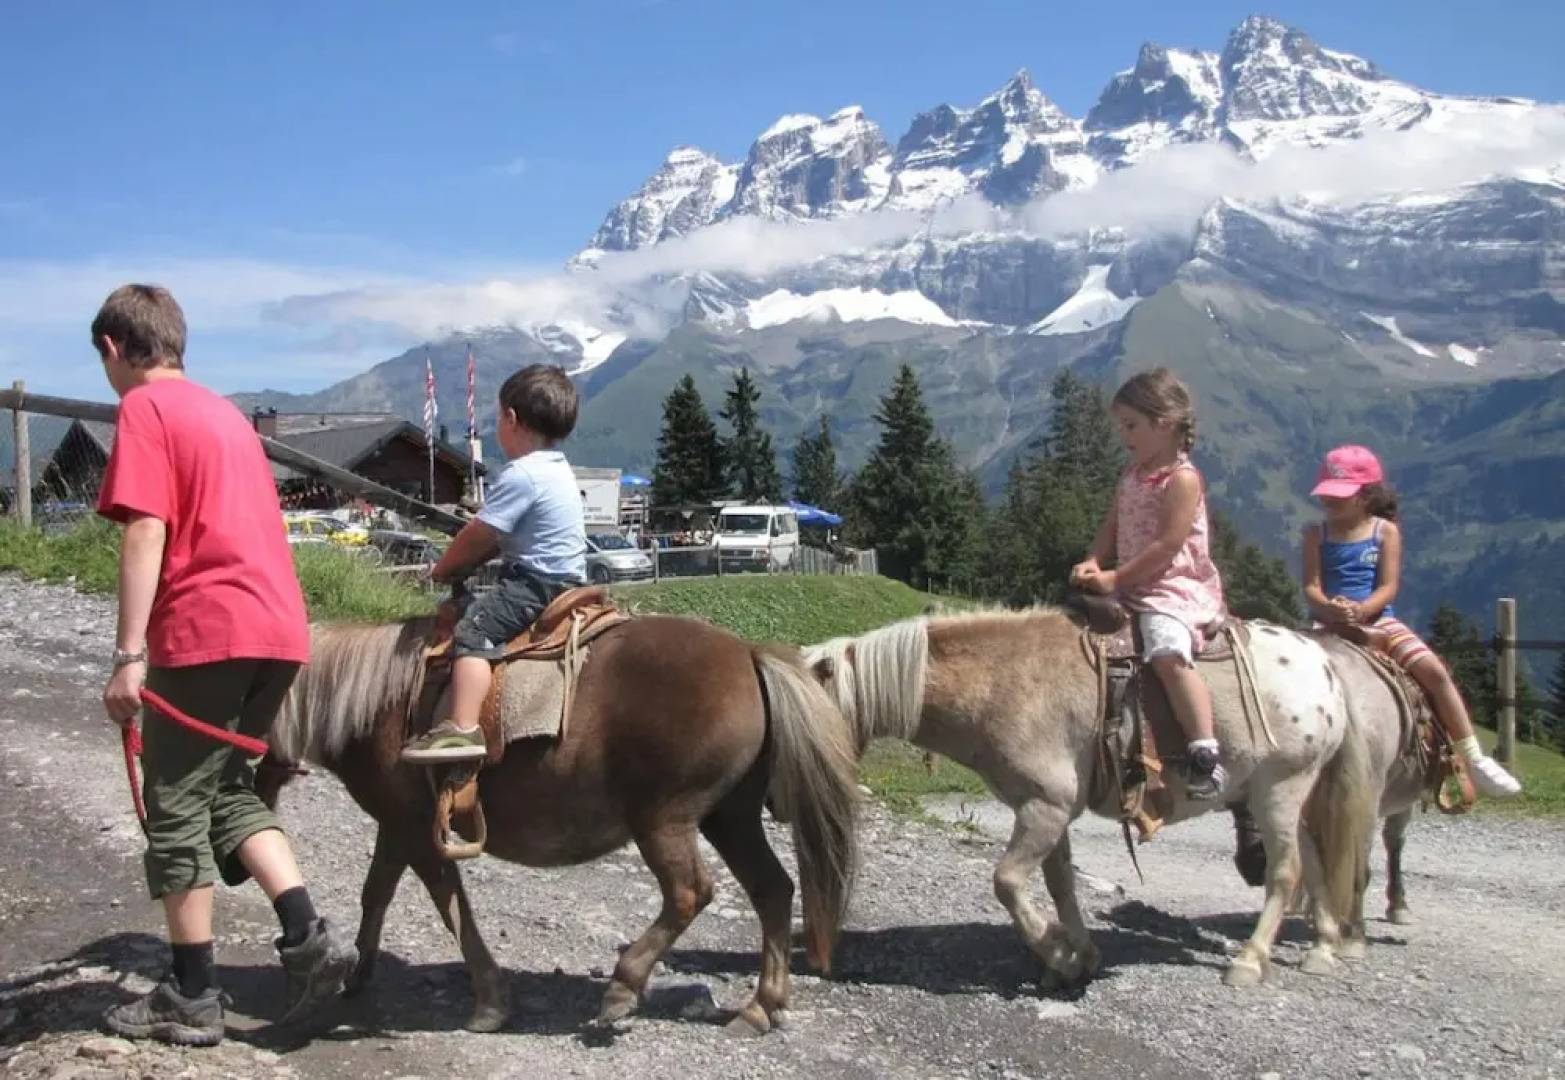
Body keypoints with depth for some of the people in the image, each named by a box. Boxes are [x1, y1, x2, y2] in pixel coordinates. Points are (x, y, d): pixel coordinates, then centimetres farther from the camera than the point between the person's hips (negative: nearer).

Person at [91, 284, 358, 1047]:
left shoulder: (142, 408, -2)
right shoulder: (223, 411, 22)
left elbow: (146, 533, -13)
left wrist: (128, 654, -17)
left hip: (205, 632, -8)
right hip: (278, 626, 8)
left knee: (177, 807, 3)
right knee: (227, 789, 19)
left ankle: (191, 999, 9)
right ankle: (307, 937, 5)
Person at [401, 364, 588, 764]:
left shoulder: (520, 476, -17)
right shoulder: (557, 468, 14)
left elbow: (477, 538, -13)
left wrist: (442, 570, 3)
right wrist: (465, 563, 13)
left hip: (536, 584, -11)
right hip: (564, 579, 11)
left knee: (473, 632, -21)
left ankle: (462, 728, -35)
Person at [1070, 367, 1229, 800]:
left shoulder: (1183, 478, -13)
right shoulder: (1132, 474, 14)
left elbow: (1168, 546, -19)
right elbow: (1112, 528, 13)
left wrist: (1115, 578, -18)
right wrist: (1093, 563, -8)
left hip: (1176, 589, -10)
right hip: (1130, 589, 10)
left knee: (1168, 655, -33)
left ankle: (1207, 755, -35)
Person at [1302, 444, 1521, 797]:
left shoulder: (1385, 531, 4)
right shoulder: (1317, 533, 6)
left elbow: (1389, 586, -5)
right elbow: (1311, 587, -2)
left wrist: (1361, 609, -25)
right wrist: (1330, 608, -25)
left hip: (1377, 620, 0)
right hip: (1328, 624, 0)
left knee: (1434, 671, -17)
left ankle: (1473, 758, -8)